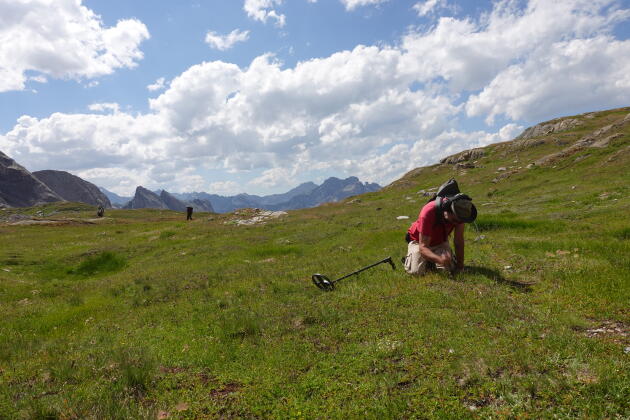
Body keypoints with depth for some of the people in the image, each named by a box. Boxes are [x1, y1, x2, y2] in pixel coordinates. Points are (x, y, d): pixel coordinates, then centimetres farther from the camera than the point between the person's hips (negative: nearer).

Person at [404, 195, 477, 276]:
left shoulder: (458, 214, -26)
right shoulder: (429, 212, -39)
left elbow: (459, 241, -15)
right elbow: (423, 247, -38)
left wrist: (460, 266, -19)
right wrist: (440, 259, -56)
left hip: (441, 241, 4)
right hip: (418, 241, -3)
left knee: (448, 269, -19)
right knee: (416, 271, -23)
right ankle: (409, 257, 10)